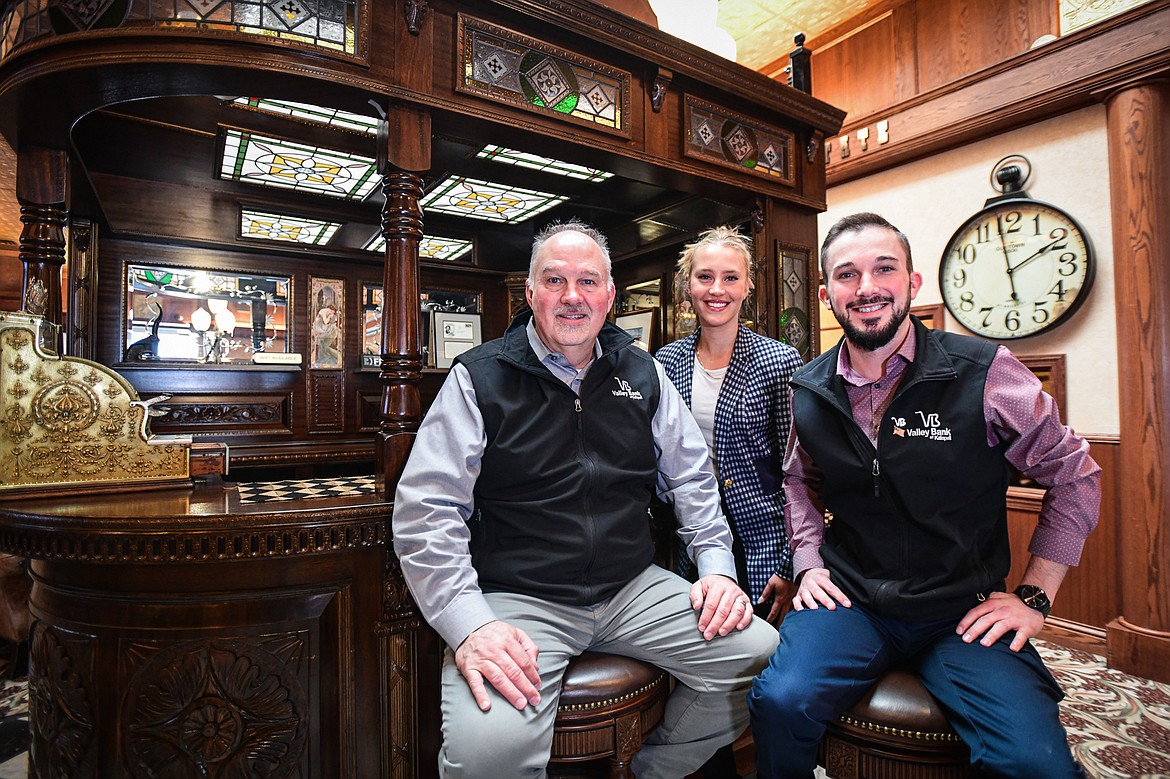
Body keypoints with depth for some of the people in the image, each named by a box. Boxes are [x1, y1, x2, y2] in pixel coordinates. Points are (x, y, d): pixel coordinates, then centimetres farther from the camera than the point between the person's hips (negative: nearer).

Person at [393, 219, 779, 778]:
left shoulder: (643, 375, 9)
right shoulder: (479, 379, -4)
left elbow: (691, 476, 15)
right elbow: (426, 509, -9)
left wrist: (717, 566, 3)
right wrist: (469, 626, -20)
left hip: (633, 588, 5)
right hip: (517, 599, -4)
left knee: (763, 656, -9)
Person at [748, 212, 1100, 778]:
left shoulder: (985, 372, -9)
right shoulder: (808, 391, 1)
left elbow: (1075, 476, 5)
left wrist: (1034, 595, 1)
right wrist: (809, 562, 6)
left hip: (965, 611, -1)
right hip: (849, 600, 1)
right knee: (779, 703, -24)